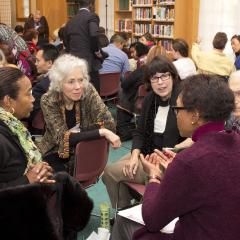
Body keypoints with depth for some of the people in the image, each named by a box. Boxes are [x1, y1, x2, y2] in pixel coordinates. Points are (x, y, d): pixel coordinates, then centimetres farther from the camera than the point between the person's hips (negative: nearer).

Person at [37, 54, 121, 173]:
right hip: (55, 153, -1)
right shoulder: (48, 101, -18)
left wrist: (75, 132, -24)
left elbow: (109, 125, -20)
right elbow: (62, 138, -27)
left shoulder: (88, 91, -16)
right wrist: (102, 132, -34)